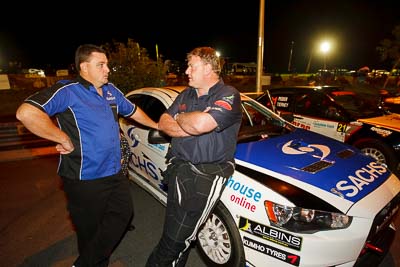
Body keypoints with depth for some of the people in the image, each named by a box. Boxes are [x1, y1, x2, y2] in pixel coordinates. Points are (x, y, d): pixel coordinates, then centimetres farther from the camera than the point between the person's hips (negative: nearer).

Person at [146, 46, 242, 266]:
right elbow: (163, 123, 9)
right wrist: (191, 128, -9)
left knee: (178, 237, -1)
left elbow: (201, 123, -25)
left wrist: (179, 119, -3)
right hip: (178, 168, 6)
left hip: (207, 175, -6)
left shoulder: (228, 95, -7)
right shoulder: (186, 94, 16)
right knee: (173, 232, 12)